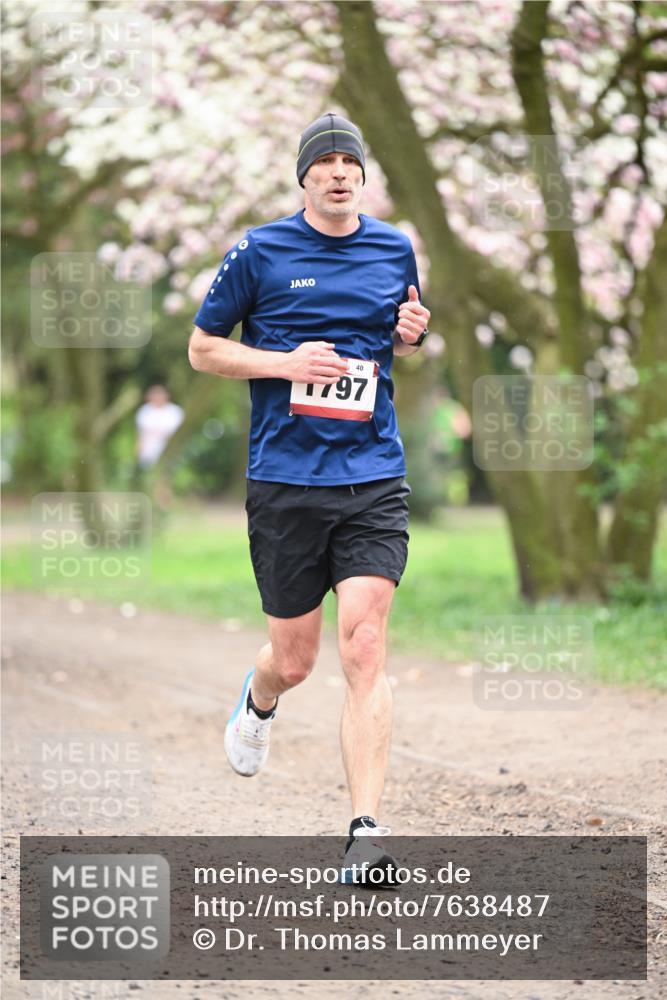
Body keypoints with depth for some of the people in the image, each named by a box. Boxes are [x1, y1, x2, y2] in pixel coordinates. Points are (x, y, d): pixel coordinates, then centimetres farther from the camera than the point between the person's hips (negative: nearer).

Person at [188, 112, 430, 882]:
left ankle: (365, 830, -14)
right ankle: (258, 702, 46)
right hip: (284, 481, -1)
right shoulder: (259, 253, 0)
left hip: (373, 479, 1)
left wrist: (409, 335, 1)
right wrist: (286, 363, -11)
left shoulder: (395, 250, 10)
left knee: (363, 648, -13)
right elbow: (202, 348, 6)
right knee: (294, 661, 7)